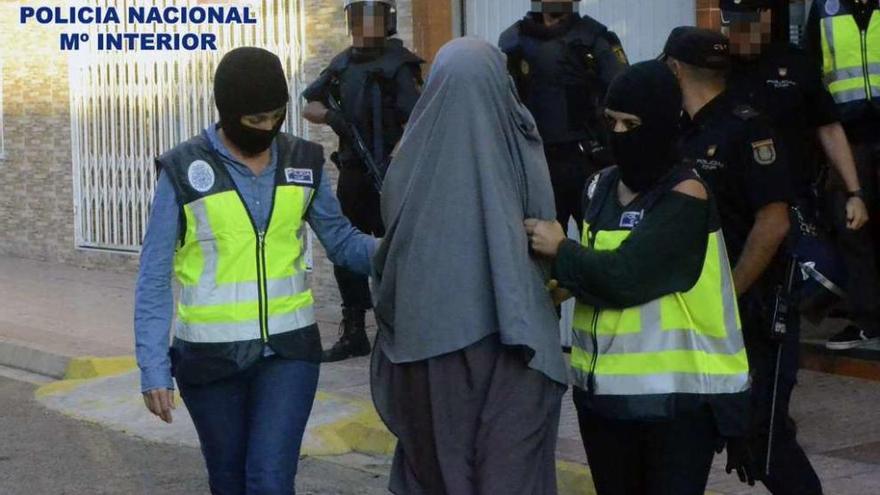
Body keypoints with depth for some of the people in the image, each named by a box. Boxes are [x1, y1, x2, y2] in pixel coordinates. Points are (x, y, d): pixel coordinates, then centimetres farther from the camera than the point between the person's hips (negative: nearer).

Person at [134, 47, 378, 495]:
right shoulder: (184, 172, -9)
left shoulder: (302, 162, 1)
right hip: (211, 355, -1)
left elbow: (342, 241, 6)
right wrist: (153, 367, -12)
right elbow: (155, 277, -7)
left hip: (288, 347, 1)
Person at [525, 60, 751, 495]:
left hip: (677, 393, -7)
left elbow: (625, 276, -21)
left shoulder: (684, 195, -13)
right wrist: (568, 281, 0)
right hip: (603, 387, 7)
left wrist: (561, 251, -8)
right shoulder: (601, 186, 9)